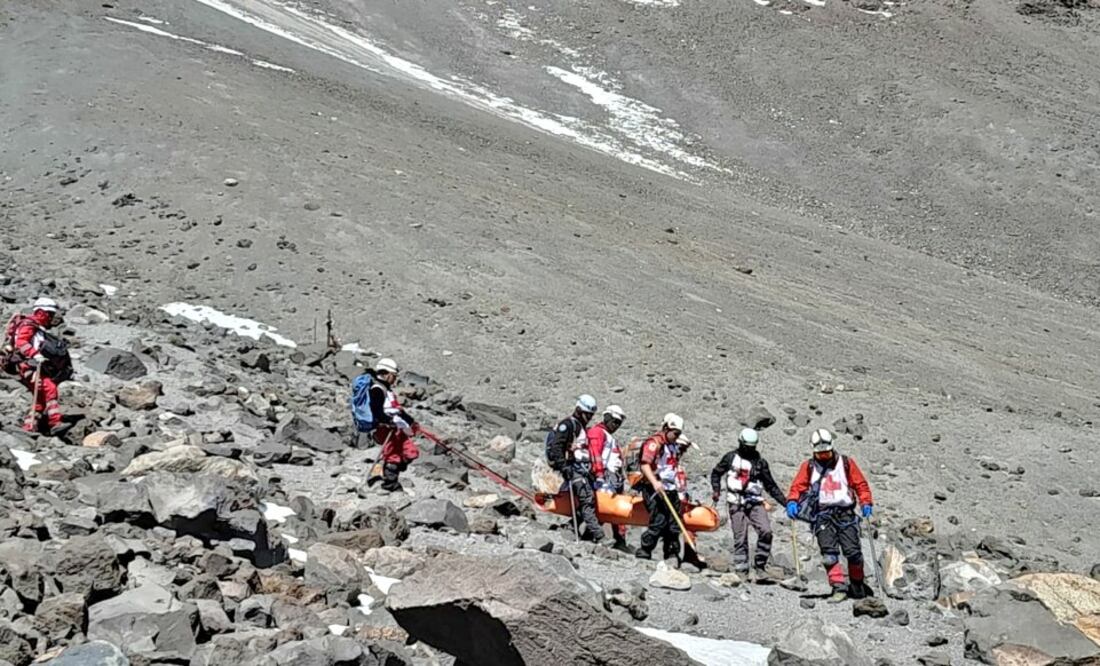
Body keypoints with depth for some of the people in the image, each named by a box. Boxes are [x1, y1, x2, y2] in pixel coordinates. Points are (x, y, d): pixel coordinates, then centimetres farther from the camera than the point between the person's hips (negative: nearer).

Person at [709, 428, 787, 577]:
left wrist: (784, 502, 6)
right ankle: (741, 570, 3)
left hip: (755, 502, 1)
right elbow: (716, 473, 17)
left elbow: (770, 485, 12)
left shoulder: (760, 462, 9)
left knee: (766, 531, -16)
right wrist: (716, 489, 1)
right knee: (740, 538, -4)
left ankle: (760, 565, -4)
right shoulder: (731, 457, 6)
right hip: (736, 503, -1)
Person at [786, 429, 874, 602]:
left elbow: (860, 484, 10)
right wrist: (792, 502, -14)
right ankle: (839, 588, -13)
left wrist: (865, 502, -4)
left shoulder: (846, 463, 8)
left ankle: (857, 586, 16)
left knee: (853, 552, -3)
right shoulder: (809, 467, 10)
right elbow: (798, 486, 5)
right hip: (823, 515, 0)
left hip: (845, 513, 0)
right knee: (829, 554, -11)